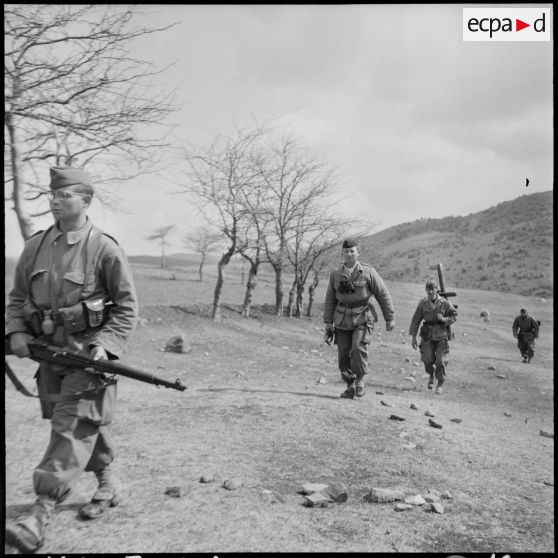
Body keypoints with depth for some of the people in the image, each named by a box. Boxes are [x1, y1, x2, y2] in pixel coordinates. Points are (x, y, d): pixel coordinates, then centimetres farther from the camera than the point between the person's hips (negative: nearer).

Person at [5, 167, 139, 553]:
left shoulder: (105, 249, -11)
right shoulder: (36, 245, 6)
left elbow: (127, 308, -8)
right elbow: (18, 296, 14)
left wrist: (106, 346, -18)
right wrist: (16, 331, -2)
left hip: (88, 353, -6)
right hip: (50, 351, 6)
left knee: (72, 428, -8)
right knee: (87, 426, 17)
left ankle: (41, 515, -5)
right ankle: (109, 486, 35)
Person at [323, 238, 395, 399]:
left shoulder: (368, 272, -6)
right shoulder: (335, 275, 3)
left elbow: (383, 295, 0)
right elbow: (330, 299, 10)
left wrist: (389, 318, 1)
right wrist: (328, 322, 6)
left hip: (363, 319, -3)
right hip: (342, 320, 3)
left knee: (358, 349, -21)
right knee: (343, 355, 1)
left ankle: (360, 380, 2)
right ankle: (350, 387, 19)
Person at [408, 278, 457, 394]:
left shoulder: (445, 303, -5)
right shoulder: (423, 303, -2)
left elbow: (454, 316, 3)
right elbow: (416, 320, 3)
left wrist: (444, 319, -18)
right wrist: (413, 337, 1)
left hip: (442, 336, -1)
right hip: (428, 336, 1)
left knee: (441, 361, -4)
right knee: (428, 360, -2)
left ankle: (440, 384, 15)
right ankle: (431, 375, 31)